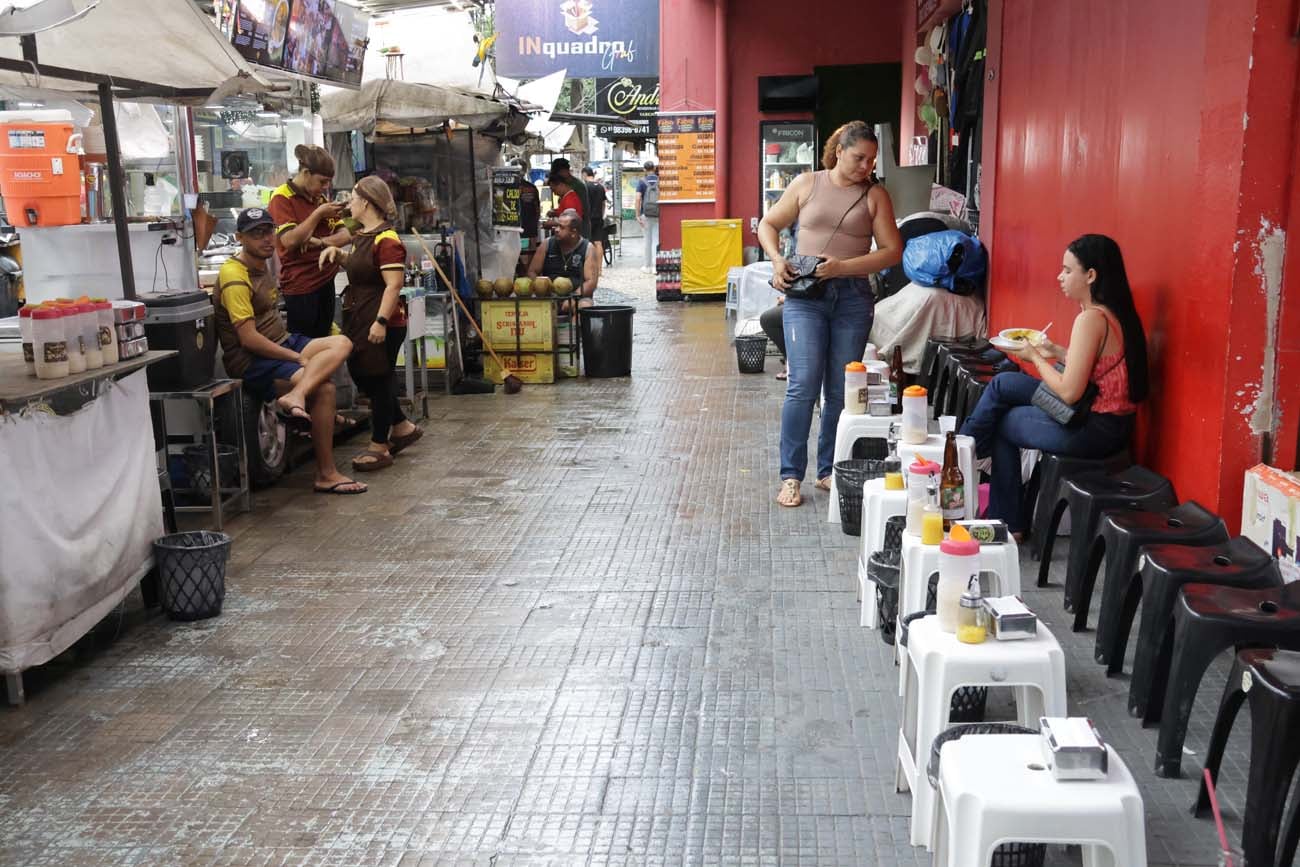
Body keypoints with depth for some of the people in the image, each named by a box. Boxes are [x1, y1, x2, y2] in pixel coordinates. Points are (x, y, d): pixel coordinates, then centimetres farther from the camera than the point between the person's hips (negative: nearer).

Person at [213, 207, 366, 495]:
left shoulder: (261, 265, 15)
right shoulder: (235, 277, -15)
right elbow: (249, 339, -20)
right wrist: (298, 358, -16)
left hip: (281, 344, 9)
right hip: (250, 361, -9)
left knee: (342, 343, -14)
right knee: (324, 389, -25)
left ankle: (295, 397, -36)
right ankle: (326, 475, -17)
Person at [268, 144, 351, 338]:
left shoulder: (321, 198, 13)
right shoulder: (282, 198, -8)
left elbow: (344, 235, 7)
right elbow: (289, 240, -20)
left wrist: (320, 242, -13)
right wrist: (319, 214, -15)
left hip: (325, 281, 7)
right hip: (300, 286, -7)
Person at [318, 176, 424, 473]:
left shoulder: (386, 240, -17)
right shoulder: (362, 236, 12)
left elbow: (393, 285, -23)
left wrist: (381, 321, -28)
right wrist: (336, 253, 14)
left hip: (381, 325, -10)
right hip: (359, 320, 10)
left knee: (378, 380, 1)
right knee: (361, 375, 16)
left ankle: (379, 448, 13)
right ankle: (402, 428, 29)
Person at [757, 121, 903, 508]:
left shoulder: (875, 194, 5)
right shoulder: (807, 184, 6)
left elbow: (892, 251, -1)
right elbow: (768, 224, 15)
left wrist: (842, 266, -12)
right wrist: (777, 260, -4)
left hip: (853, 297, 2)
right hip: (804, 295, -1)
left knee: (841, 391, 6)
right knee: (803, 385, -10)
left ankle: (829, 470, 20)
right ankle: (791, 476, -1)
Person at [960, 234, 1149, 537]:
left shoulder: (1090, 319, -22)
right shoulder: (1114, 312, 6)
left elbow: (1069, 392, -23)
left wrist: (1035, 357, -9)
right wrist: (1055, 351, 8)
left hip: (1091, 431, -9)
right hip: (1112, 423, 9)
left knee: (1001, 422, 6)